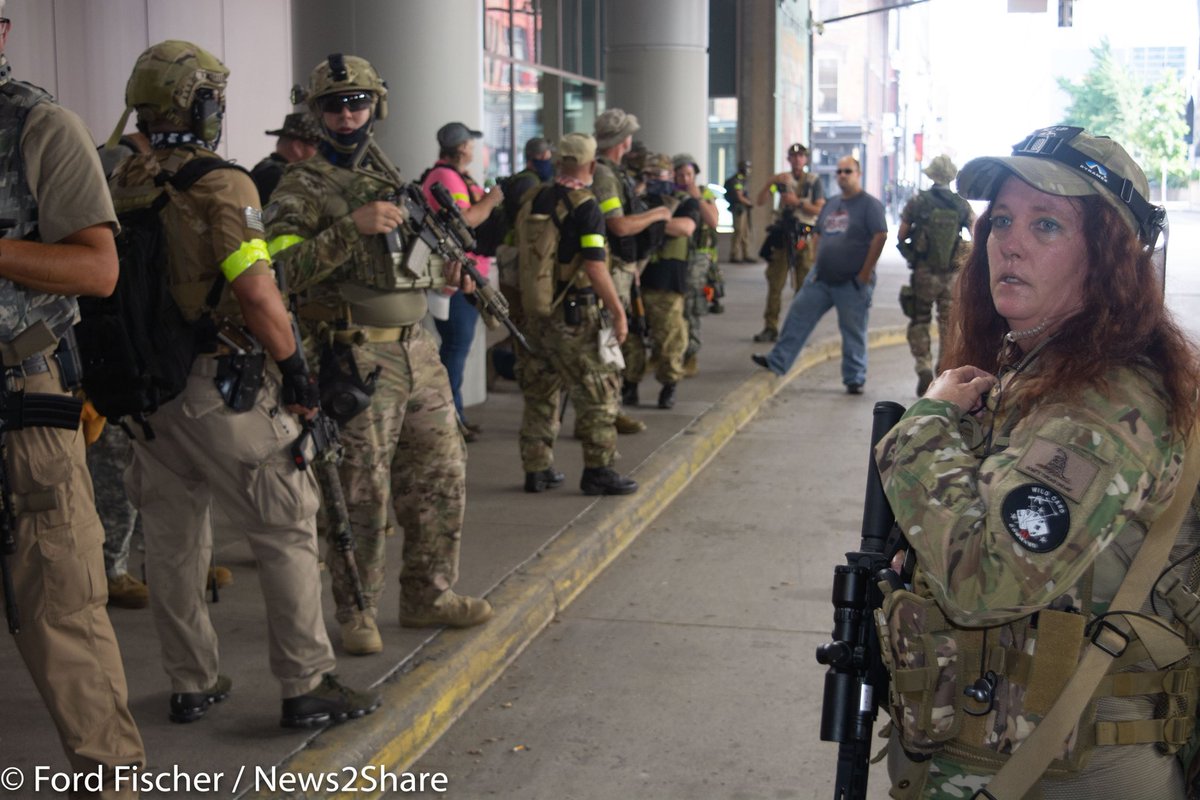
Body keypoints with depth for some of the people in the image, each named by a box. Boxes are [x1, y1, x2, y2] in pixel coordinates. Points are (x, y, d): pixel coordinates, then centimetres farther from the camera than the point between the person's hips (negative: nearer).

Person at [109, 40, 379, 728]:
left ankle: (193, 684, 25)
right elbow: (255, 291, -21)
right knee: (286, 532, 3)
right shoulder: (220, 184, -14)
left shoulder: (119, 188, 8)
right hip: (223, 388, -7)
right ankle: (307, 685, 6)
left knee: (174, 541, 15)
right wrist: (295, 365, -10)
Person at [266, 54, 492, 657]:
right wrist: (353, 226, -26)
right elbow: (281, 268, -19)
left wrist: (442, 271, 6)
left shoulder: (392, 178, 16)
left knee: (440, 478, 12)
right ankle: (356, 612, 12)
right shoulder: (302, 188, -6)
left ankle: (428, 595, 26)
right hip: (356, 357, -7)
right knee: (363, 495, -3)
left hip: (417, 351, 7)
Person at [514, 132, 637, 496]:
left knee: (540, 393, 14)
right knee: (598, 392, 3)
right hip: (576, 314, -7)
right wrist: (618, 312, -13)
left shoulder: (536, 200, 7)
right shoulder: (586, 207, -14)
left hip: (537, 311, 7)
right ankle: (598, 470, 5)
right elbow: (595, 267, -19)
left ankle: (537, 470, 19)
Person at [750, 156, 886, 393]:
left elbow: (880, 236, -15)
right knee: (798, 316, 6)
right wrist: (818, 263, 11)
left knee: (853, 333, 1)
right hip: (821, 279, 7)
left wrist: (866, 272, -16)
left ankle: (854, 380, 9)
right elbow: (818, 235, 23)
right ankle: (778, 361, 13)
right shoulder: (831, 205, 14)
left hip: (853, 282, -7)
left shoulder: (869, 205, -8)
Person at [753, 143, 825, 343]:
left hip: (804, 237, -2)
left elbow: (820, 210, -3)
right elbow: (760, 201, 2)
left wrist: (798, 202, -13)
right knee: (774, 283, -1)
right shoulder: (782, 180, 12)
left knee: (803, 286, 0)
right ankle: (770, 328, 2)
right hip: (782, 235, 2)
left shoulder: (814, 181, 6)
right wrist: (771, 182, -12)